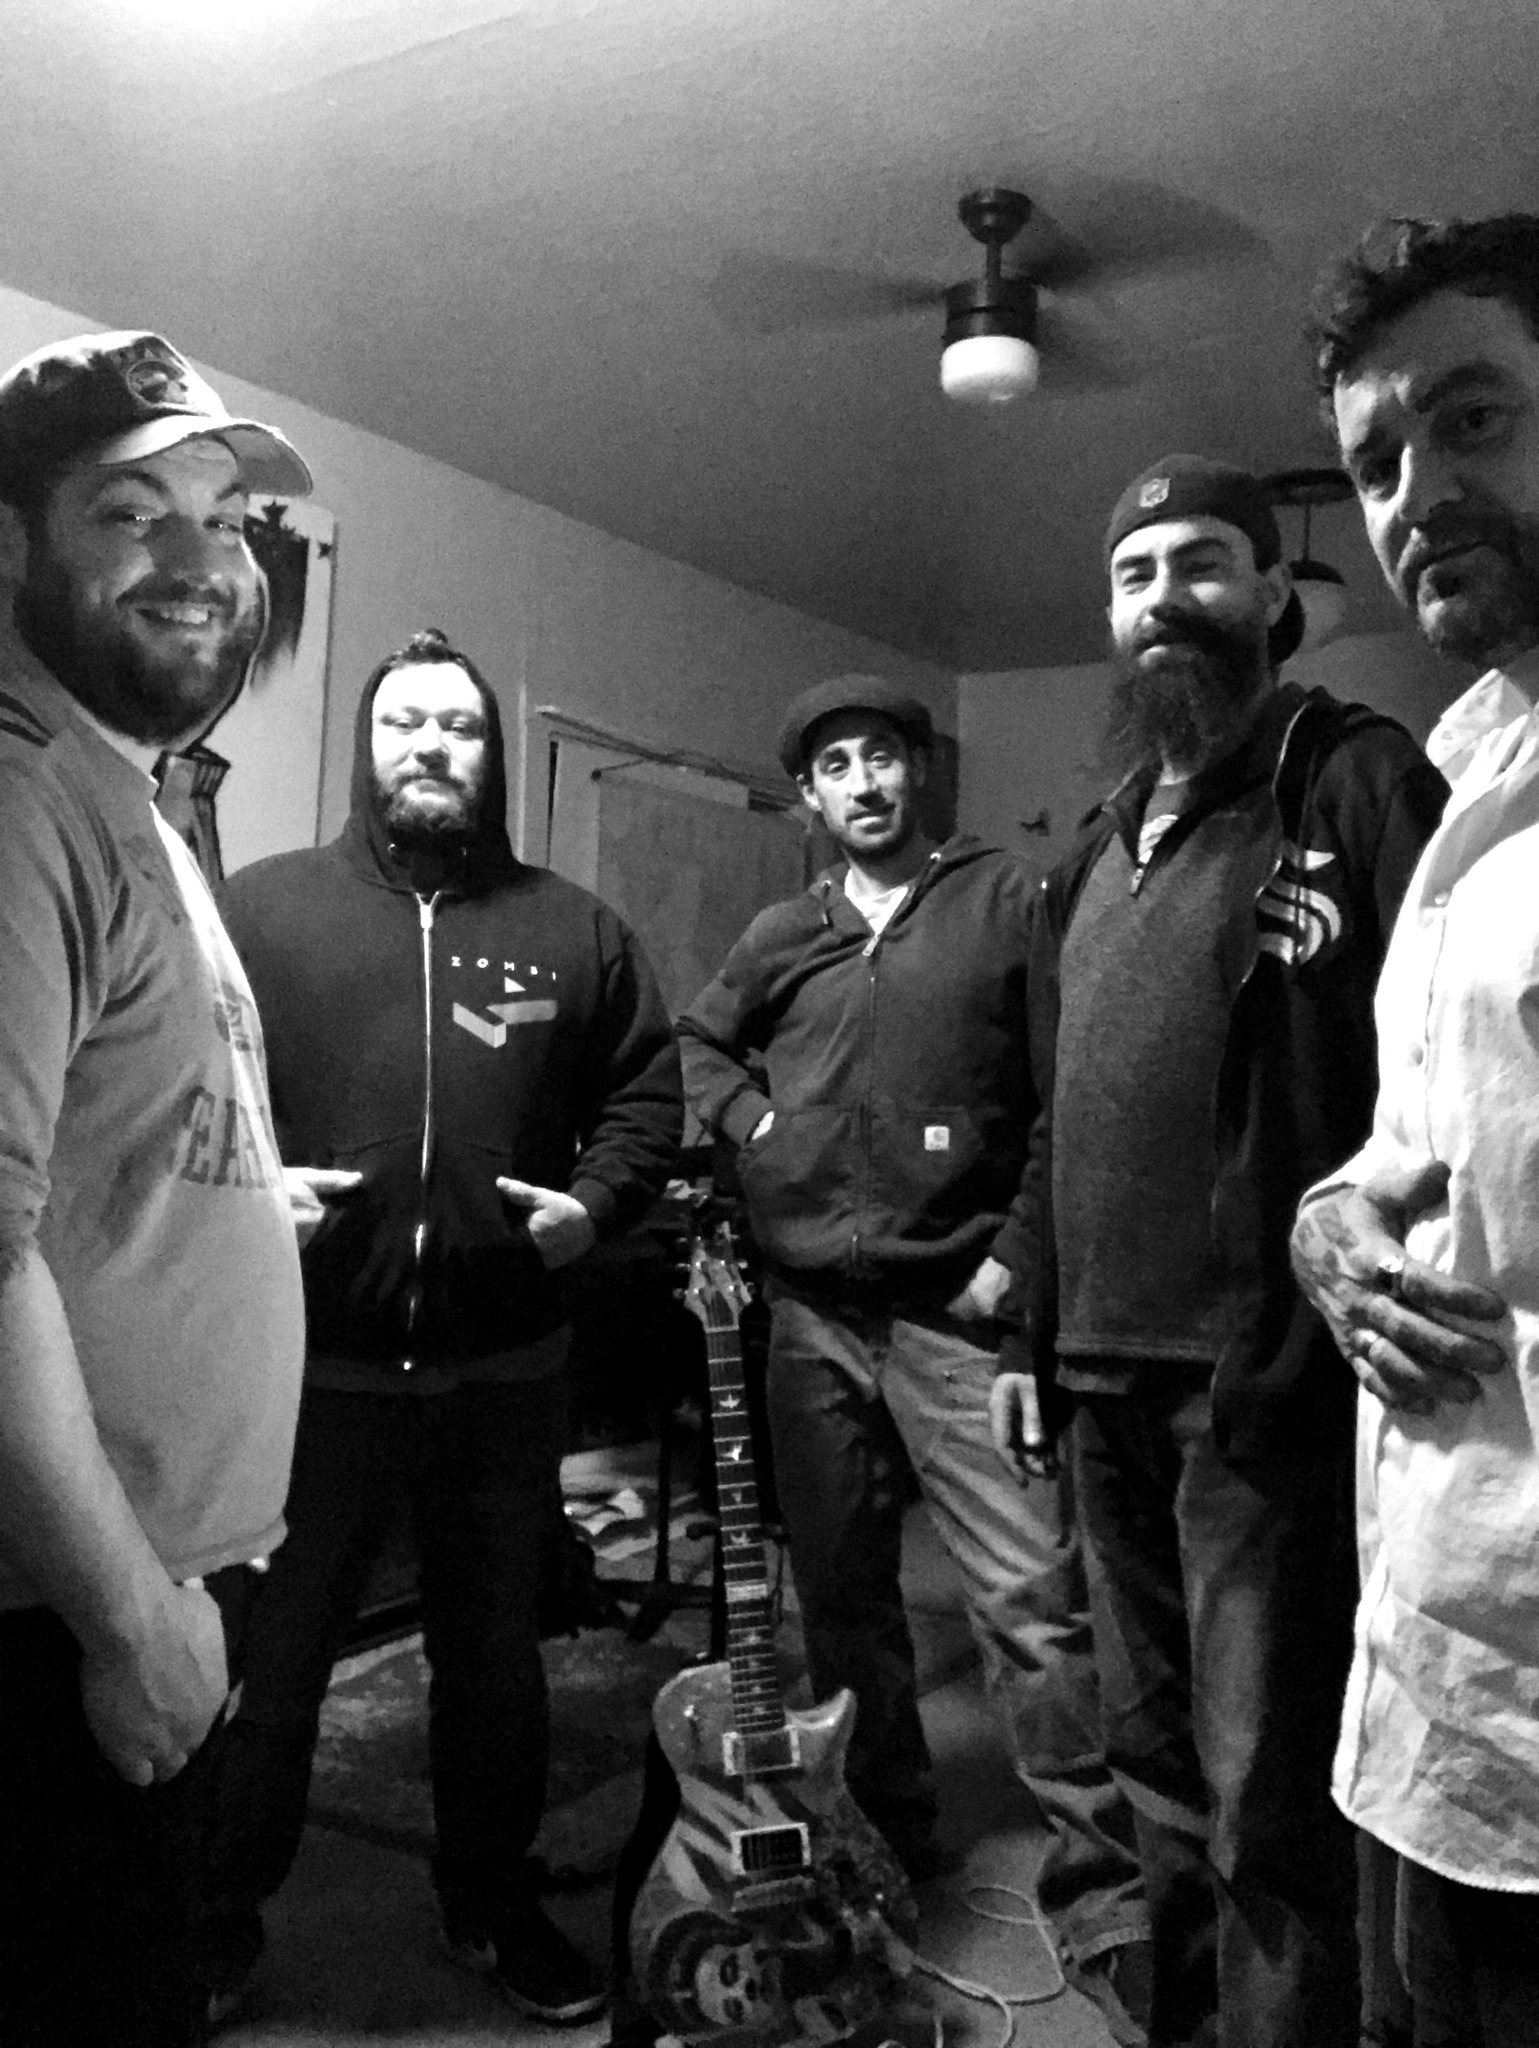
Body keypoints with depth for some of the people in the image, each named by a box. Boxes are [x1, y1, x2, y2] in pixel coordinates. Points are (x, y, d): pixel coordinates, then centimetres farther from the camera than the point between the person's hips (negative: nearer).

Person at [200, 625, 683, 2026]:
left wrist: (599, 1198, -5)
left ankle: (495, 1901, 41)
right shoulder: (262, 907, 0)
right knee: (267, 1662, 13)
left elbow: (645, 1090, 11)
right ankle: (220, 1921, 37)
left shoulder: (573, 930, 6)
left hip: (505, 1372, 2)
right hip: (306, 1367, -2)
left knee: (497, 1652, 19)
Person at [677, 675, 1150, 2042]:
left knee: (1035, 1601, -9)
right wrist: (750, 1124, 9)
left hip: (960, 1311, -4)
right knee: (842, 1592, 14)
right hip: (812, 1312, 5)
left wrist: (1023, 1252, -9)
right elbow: (699, 1044, 28)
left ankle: (1104, 1906, 3)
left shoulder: (1007, 904, 0)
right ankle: (888, 1838, 33)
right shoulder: (782, 940, 12)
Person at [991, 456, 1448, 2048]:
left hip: (1267, 1378, -7)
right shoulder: (1090, 857, 18)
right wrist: (1037, 1335, 16)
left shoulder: (1355, 781, -3)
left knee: (1265, 1796, 1)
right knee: (1155, 1752, 19)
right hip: (1109, 1380, 7)